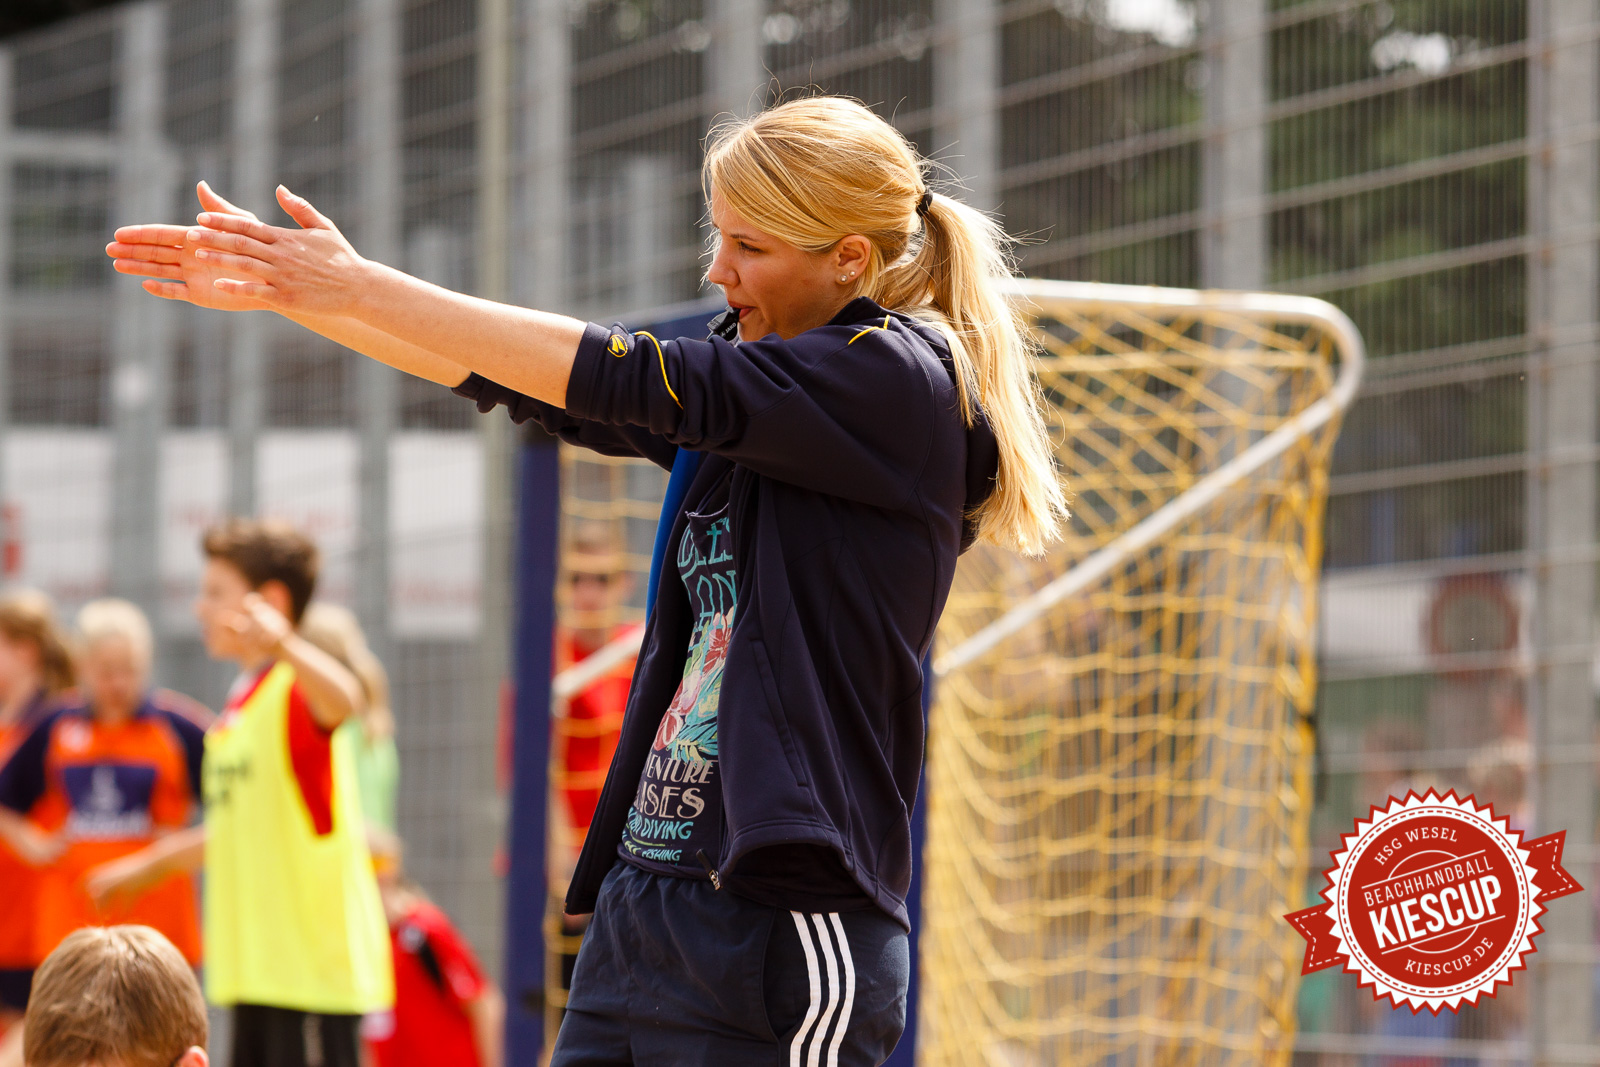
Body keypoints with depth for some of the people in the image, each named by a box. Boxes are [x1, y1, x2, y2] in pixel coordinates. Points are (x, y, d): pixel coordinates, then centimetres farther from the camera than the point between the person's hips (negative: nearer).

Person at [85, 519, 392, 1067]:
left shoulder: (297, 691, -11)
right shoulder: (244, 699, 18)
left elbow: (343, 698, -38)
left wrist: (282, 643, -58)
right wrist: (149, 865, 43)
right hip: (259, 969, 10)